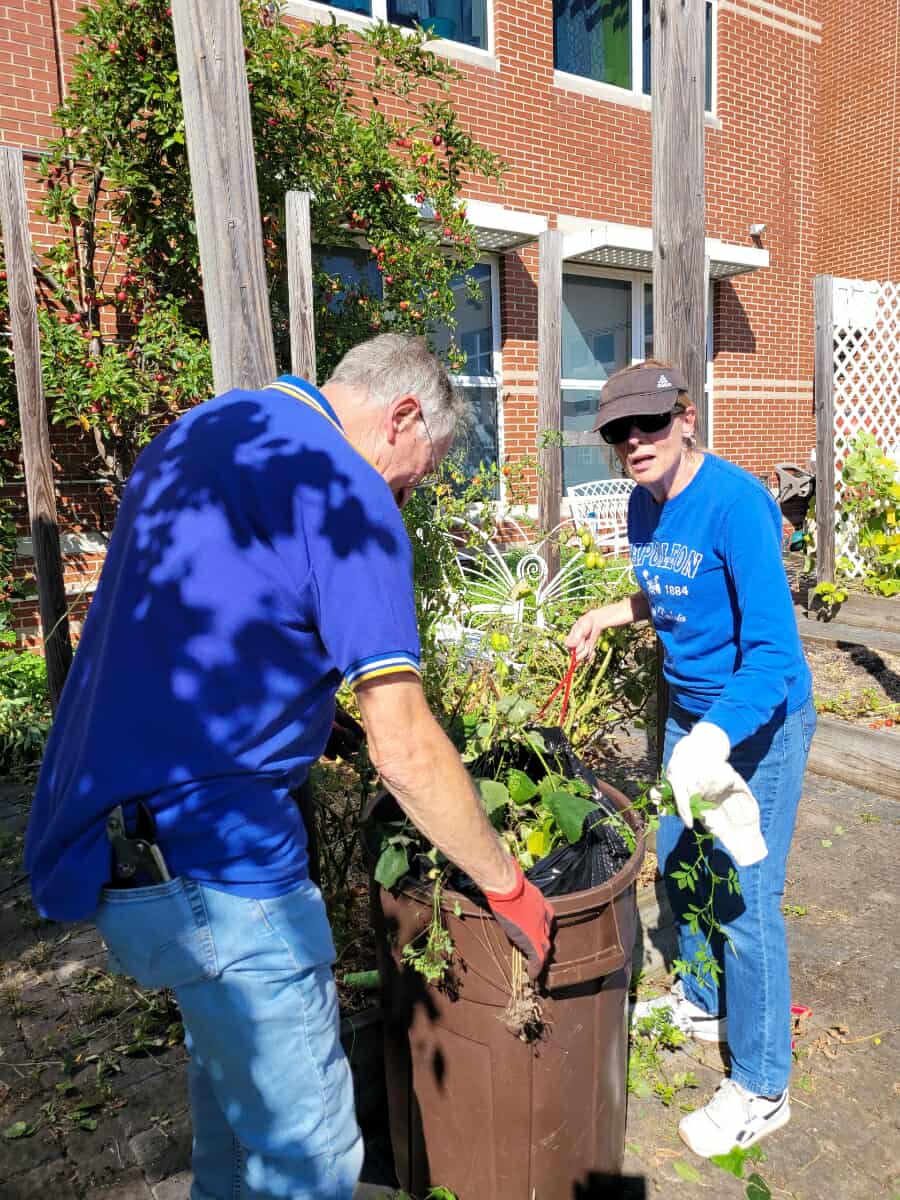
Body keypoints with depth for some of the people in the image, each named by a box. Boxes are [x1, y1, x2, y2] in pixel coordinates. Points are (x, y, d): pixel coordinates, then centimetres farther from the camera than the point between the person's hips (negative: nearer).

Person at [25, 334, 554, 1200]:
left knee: (228, 1047, 31)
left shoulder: (190, 434, 13)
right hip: (204, 859, -10)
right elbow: (404, 751, -17)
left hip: (103, 827, 10)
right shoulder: (345, 495, -15)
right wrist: (509, 890, -4)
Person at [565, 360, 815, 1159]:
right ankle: (704, 1003, 46)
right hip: (689, 712, 8)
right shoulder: (645, 506, -1)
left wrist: (718, 735, -42)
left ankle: (761, 1089, 22)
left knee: (744, 898, 0)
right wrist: (612, 613, 5)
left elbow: (773, 648, -30)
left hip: (755, 721, -8)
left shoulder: (736, 504, -25)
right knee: (677, 863, 20)